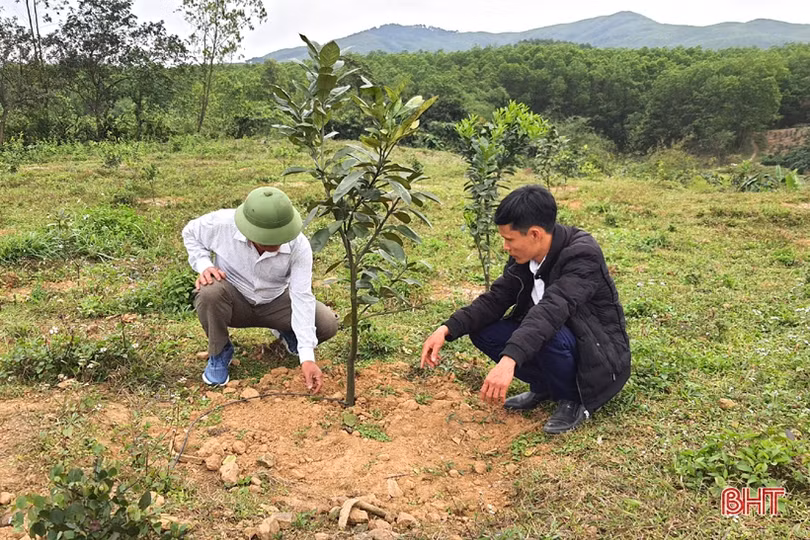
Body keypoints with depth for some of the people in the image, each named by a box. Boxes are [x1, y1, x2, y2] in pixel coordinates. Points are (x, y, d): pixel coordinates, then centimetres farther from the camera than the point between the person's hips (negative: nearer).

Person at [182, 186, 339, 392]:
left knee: (328, 325, -21)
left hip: (275, 303, 1)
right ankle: (219, 352, -6)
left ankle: (286, 330, 15)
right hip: (234, 300, 0)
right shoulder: (222, 224, -27)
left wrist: (307, 357, -36)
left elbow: (302, 297, -30)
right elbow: (190, 232, -4)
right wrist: (204, 265, -23)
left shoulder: (299, 246, -28)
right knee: (209, 292, -36)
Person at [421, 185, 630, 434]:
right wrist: (447, 329, -18)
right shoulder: (525, 256, -6)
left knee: (547, 336, -37)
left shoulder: (582, 254, -28)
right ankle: (544, 386, 9)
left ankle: (573, 399, -7)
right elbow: (496, 298, -4)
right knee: (482, 331, -8)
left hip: (599, 356, -7)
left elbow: (551, 309, -43)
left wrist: (508, 360, -56)